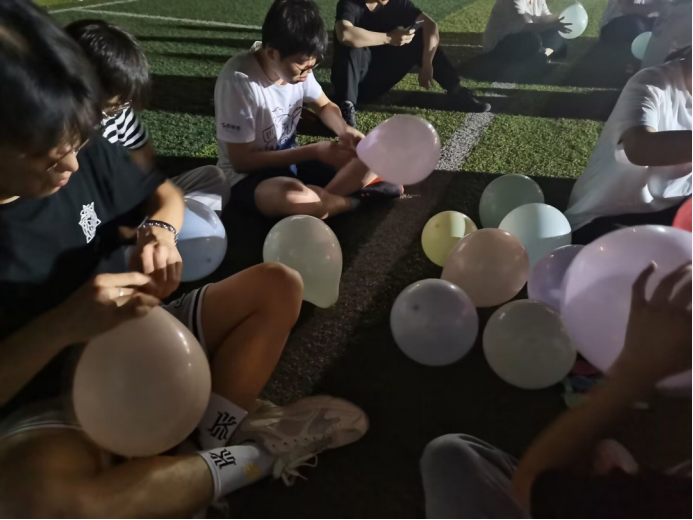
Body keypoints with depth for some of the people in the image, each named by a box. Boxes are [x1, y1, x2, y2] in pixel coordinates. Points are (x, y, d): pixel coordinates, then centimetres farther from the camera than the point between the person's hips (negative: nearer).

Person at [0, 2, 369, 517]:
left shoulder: (86, 155, -8)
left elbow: (164, 193, 10)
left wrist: (158, 230, -13)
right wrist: (61, 326, -33)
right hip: (47, 404, -4)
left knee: (278, 285, -4)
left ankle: (220, 430, -19)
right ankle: (257, 453, -18)